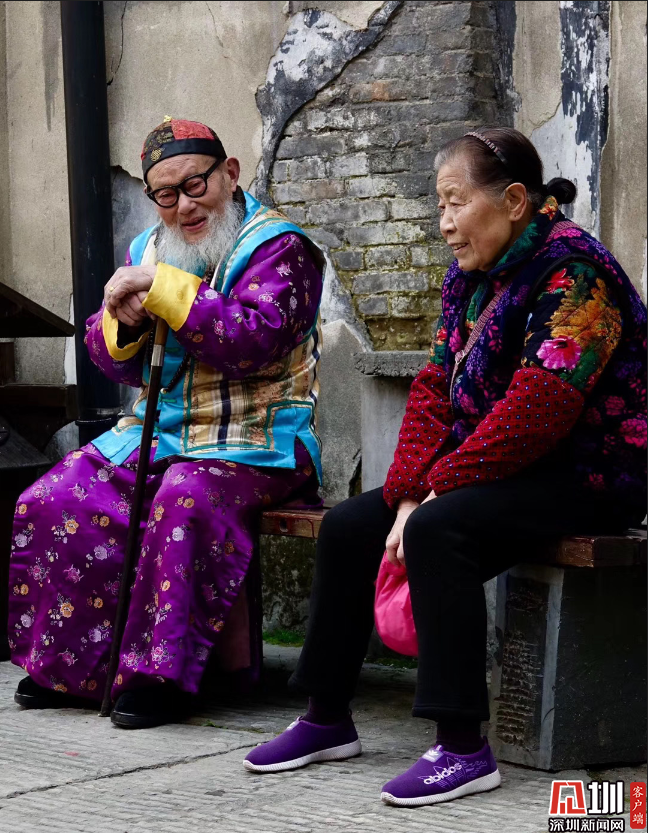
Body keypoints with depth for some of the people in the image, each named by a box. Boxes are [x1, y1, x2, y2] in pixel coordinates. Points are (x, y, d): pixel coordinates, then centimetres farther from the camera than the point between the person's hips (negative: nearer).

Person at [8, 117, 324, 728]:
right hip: (155, 435, 7)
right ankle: (70, 662, 0)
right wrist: (122, 323, -9)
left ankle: (162, 672, -27)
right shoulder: (146, 250, 15)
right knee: (49, 504, -12)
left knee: (184, 501, -36)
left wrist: (162, 288, -22)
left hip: (252, 442, -6)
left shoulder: (279, 248, -6)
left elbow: (252, 342, -23)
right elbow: (116, 364, 15)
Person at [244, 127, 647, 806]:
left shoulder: (572, 272, -17)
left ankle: (463, 749, -29)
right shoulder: (469, 278, 11)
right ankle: (327, 720, 11)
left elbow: (535, 412, -26)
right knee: (348, 527, 0)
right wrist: (409, 495, -10)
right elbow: (435, 389, 5)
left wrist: (440, 487, -20)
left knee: (439, 531, -31)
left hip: (589, 477, -9)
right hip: (505, 469, 9)